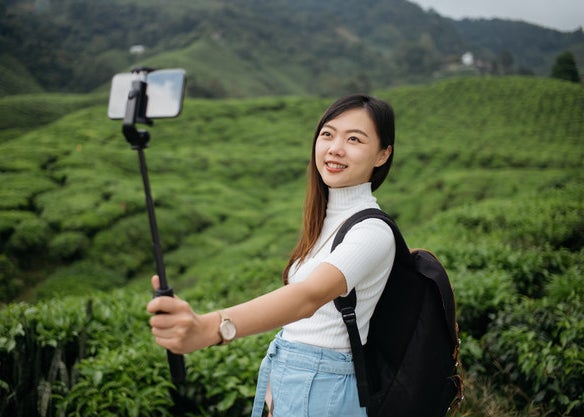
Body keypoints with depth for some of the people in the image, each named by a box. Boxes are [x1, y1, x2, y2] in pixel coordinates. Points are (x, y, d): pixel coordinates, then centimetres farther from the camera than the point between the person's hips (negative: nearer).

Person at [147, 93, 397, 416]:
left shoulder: (372, 232, -20)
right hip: (286, 377, 7)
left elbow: (310, 295, -38)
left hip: (321, 391, -7)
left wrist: (208, 328, -51)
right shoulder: (325, 218, 7)